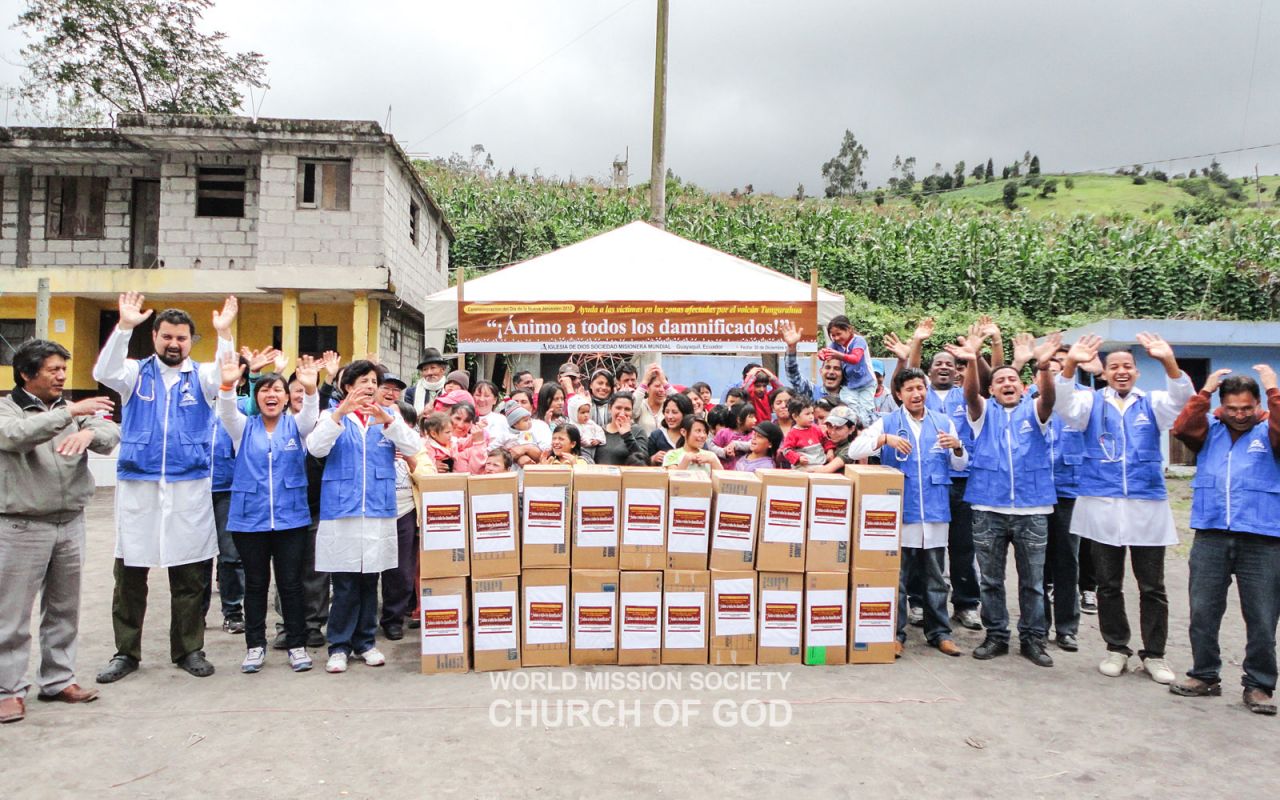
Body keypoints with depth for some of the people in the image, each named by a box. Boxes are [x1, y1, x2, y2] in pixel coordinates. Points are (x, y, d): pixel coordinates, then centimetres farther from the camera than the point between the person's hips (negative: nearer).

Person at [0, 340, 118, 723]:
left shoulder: (74, 409, 9)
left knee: (64, 610, 13)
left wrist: (89, 432, -28)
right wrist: (70, 413, -33)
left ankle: (58, 680, 24)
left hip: (70, 523, 5)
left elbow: (111, 435, -5)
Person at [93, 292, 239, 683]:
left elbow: (225, 378, -15)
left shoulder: (201, 376, 6)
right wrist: (124, 326, -24)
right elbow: (104, 373, -13)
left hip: (190, 488, 0)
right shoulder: (136, 373, 7)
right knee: (129, 574, 7)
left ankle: (189, 649, 19)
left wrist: (224, 333, -28)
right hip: (137, 486, 1)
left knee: (190, 576, 7)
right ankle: (126, 652, 20)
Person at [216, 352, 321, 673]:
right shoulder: (244, 427, 6)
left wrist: (310, 388, -39)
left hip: (291, 518, -1)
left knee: (291, 583, 4)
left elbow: (310, 414, -16)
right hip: (249, 518, 1)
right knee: (255, 584, 10)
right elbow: (226, 412, -14)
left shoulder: (295, 426, 5)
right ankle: (255, 645, 21)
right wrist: (227, 385, -36)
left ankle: (297, 645, 14)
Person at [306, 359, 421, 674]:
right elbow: (316, 448, -12)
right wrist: (340, 413, -24)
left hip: (379, 510, 2)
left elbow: (414, 447, -3)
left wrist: (388, 421, -19)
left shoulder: (388, 417, 11)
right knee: (344, 585, -1)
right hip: (341, 511, -2)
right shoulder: (333, 417, 6)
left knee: (369, 581, 9)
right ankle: (339, 646, 11)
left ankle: (365, 642, 21)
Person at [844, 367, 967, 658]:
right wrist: (885, 439, -22)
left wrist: (957, 447, -11)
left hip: (935, 511, 2)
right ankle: (895, 633, 14)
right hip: (899, 511, -2)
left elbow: (960, 465, 11)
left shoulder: (944, 423, 10)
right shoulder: (887, 423, 2)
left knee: (935, 579, 11)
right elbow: (854, 450, -8)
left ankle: (939, 632, 22)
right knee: (896, 577, 4)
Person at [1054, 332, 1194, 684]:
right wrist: (1069, 365, -32)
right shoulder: (1091, 402, 5)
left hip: (1148, 508, 0)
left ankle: (1154, 654, 20)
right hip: (1102, 507, 0)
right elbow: (1063, 404, -15)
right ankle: (1116, 649, 23)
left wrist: (1169, 362, -31)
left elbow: (1181, 400, -13)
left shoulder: (1152, 403, 7)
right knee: (1108, 585, 9)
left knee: (1152, 587, 7)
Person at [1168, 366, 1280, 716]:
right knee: (1202, 612, 8)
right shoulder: (1209, 429, 9)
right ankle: (1205, 676, 22)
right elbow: (1182, 428, -10)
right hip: (1210, 536, 2)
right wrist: (1205, 390, -10)